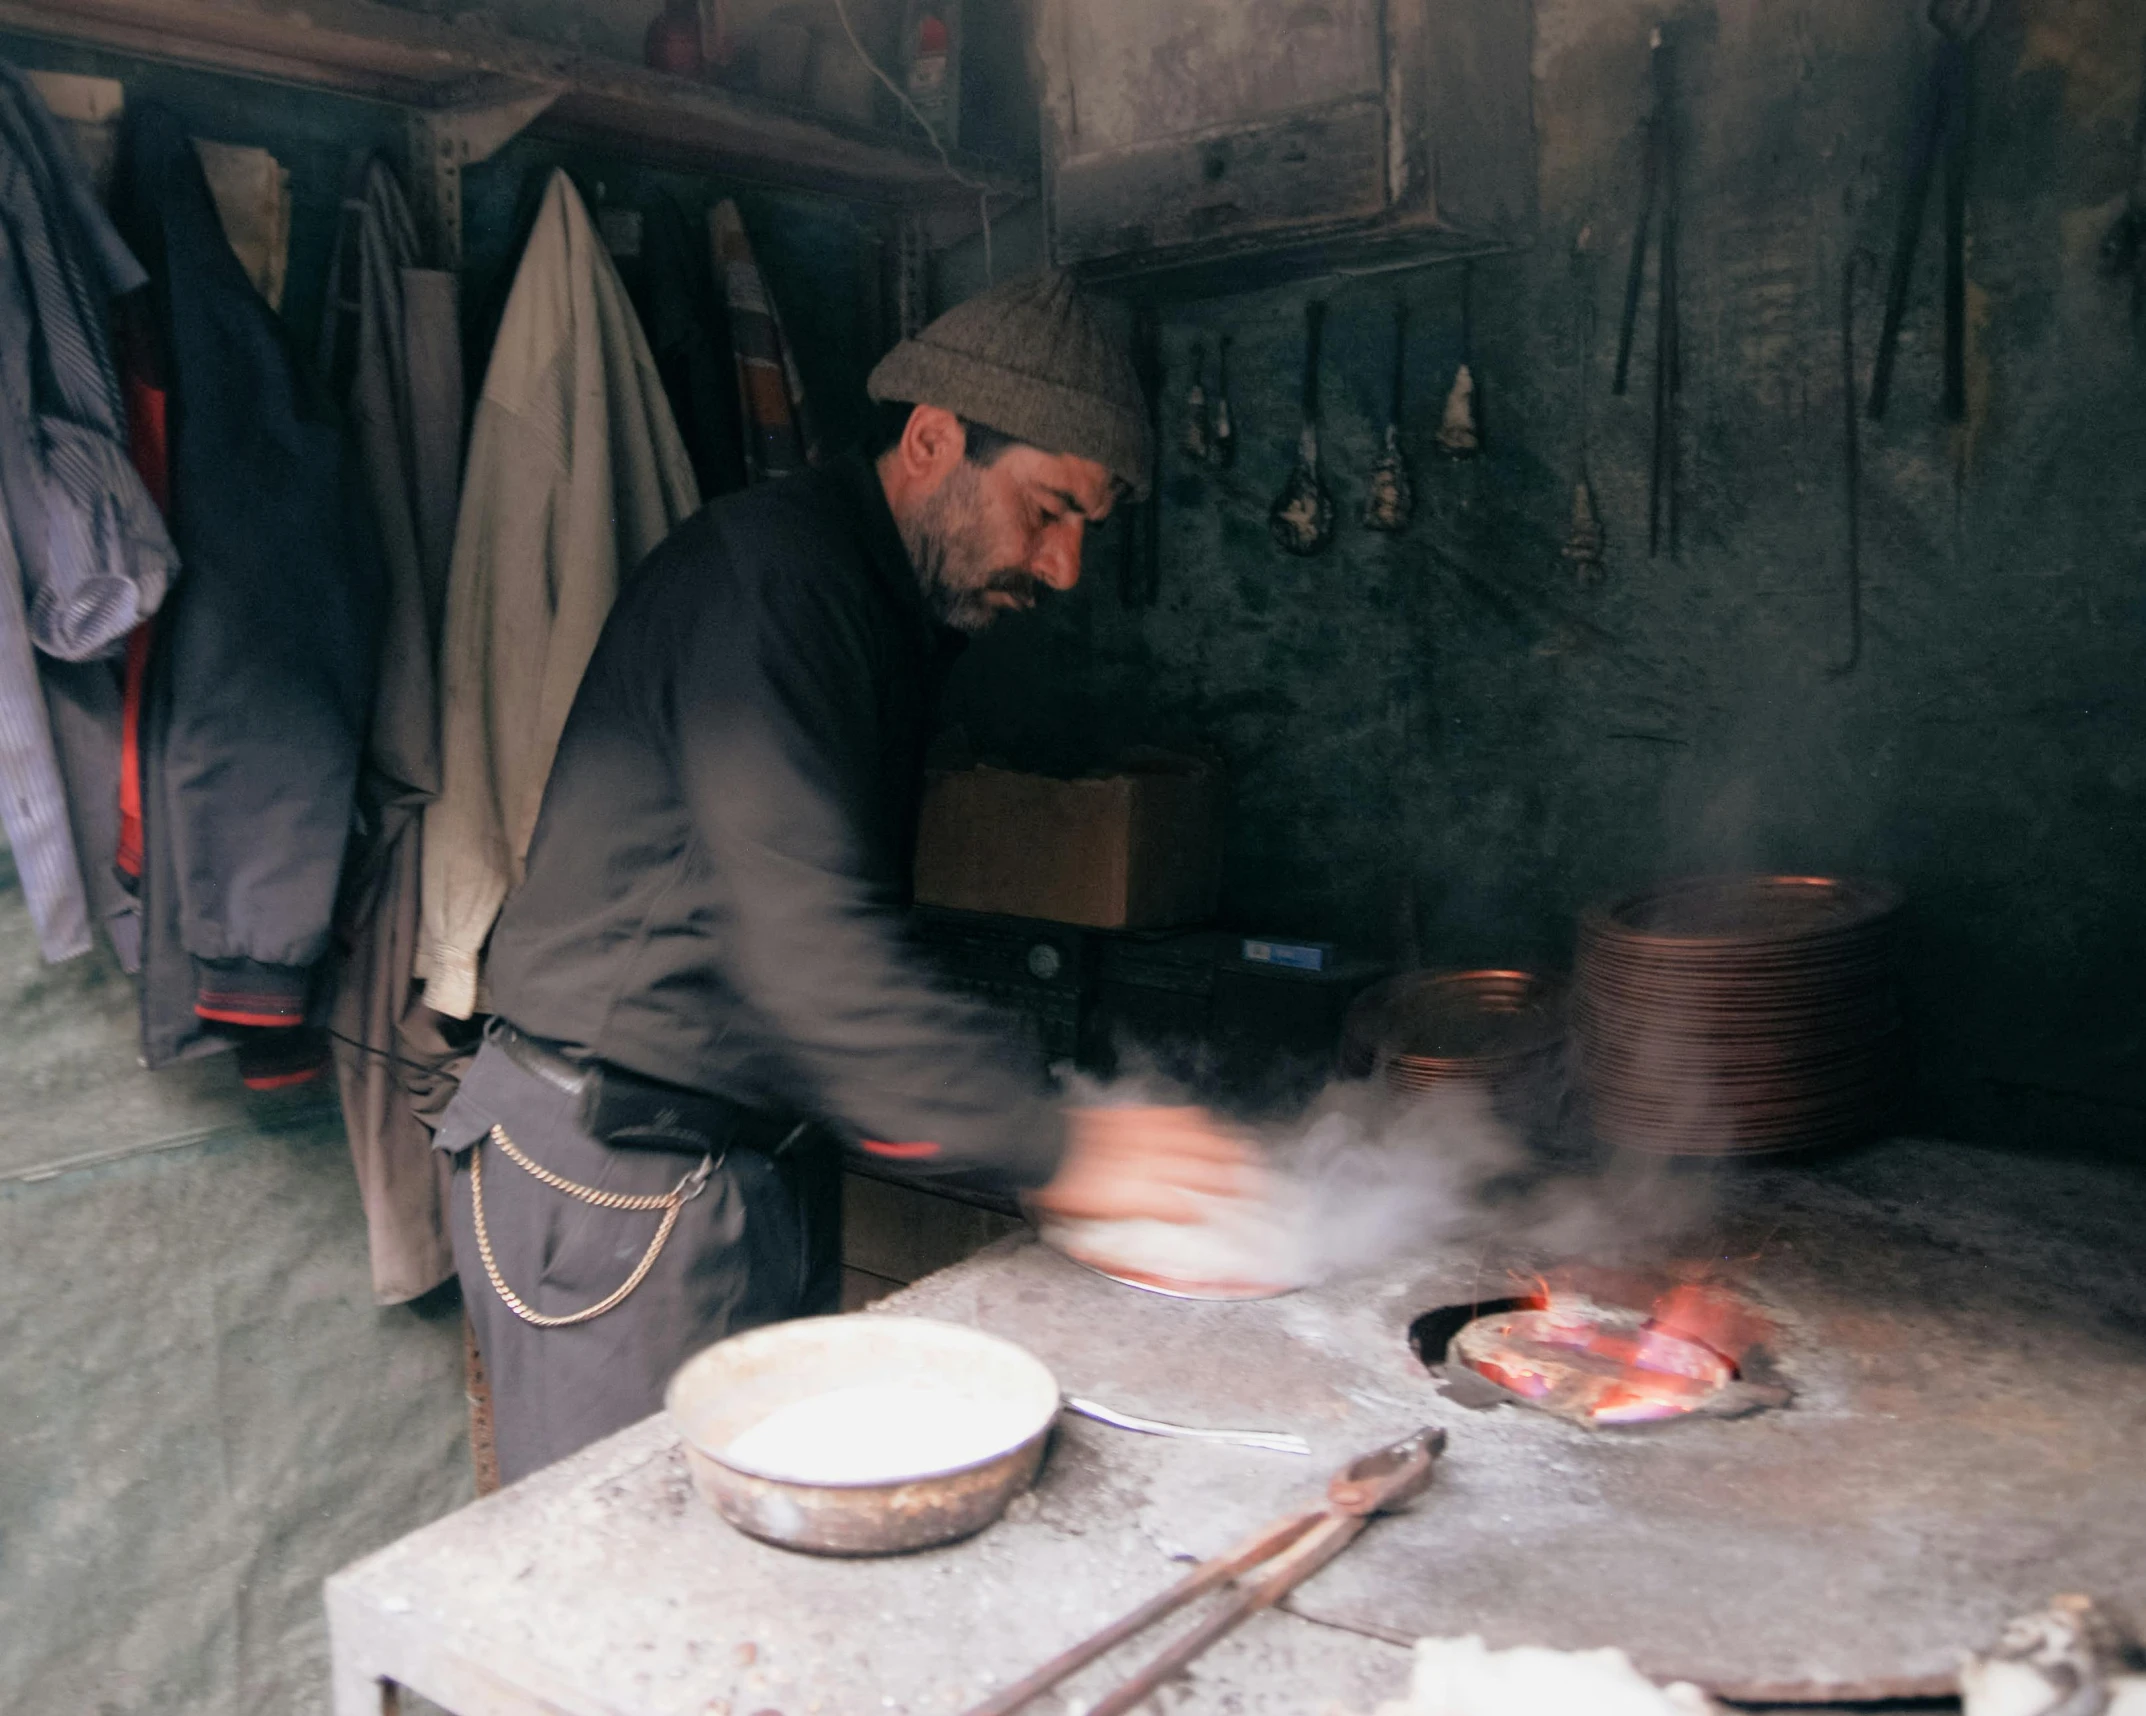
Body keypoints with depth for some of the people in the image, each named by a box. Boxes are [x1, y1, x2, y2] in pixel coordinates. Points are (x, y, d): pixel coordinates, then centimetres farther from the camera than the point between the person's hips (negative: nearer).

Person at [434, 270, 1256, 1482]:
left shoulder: (903, 618, 13)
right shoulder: (767, 573, -18)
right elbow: (803, 939, -28)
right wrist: (1053, 1146, -28)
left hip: (770, 1154, 9)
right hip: (615, 1176, -9)